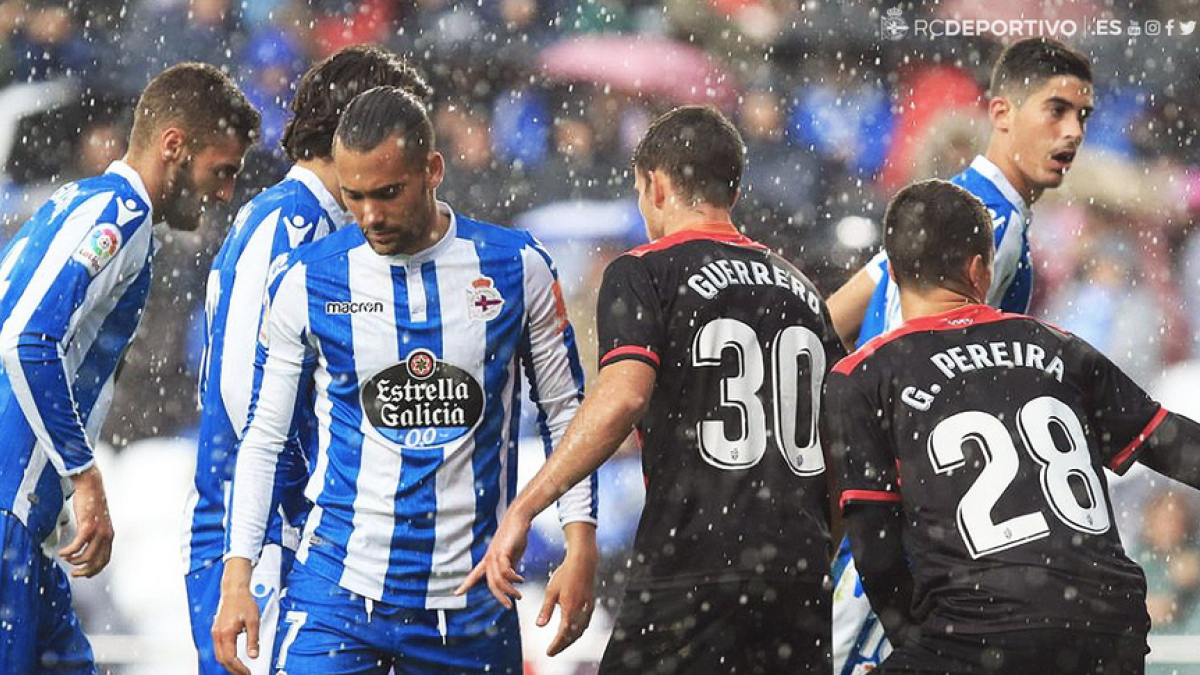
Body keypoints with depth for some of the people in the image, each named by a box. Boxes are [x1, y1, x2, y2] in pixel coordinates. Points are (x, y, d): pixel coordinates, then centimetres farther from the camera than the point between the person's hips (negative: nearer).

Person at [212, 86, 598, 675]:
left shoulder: (516, 268, 1)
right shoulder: (307, 283, 0)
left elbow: (564, 411, 10)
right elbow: (263, 436, 5)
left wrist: (581, 549, 1)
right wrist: (237, 581, -1)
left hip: (471, 599, 1)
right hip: (337, 582, -1)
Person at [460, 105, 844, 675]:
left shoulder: (643, 273, 0)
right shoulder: (800, 289, 19)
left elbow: (623, 397, -18)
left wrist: (522, 511, -17)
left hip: (692, 568, -6)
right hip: (802, 573, 6)